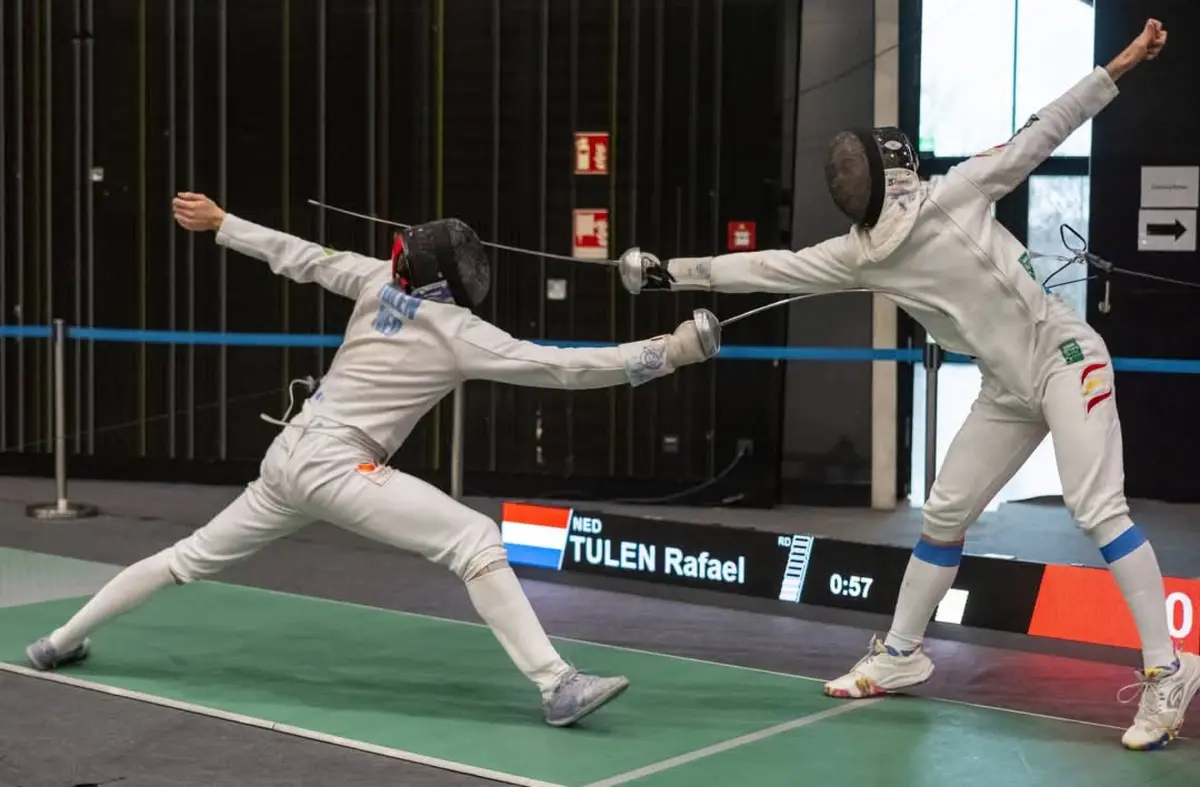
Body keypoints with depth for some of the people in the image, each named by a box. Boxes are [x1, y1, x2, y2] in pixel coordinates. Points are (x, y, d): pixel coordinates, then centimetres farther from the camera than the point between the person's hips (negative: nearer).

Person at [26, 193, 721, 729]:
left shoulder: (382, 281, 5)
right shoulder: (458, 332, -12)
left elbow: (300, 258, 13)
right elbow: (563, 368, -16)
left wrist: (220, 222, 26)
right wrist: (673, 351, -16)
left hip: (293, 455, 8)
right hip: (333, 466, -8)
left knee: (194, 559, 25)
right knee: (476, 539, -17)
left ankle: (61, 641, 37)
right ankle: (558, 687, -28)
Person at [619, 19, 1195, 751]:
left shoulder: (955, 195, -13)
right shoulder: (862, 254, 1)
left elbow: (1041, 134, -9)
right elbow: (769, 268, 2)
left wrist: (1121, 64, -10)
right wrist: (672, 271, -1)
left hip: (1064, 359, -6)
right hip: (1009, 389, 7)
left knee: (1098, 511, -18)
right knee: (944, 515, 11)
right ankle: (901, 654, 26)